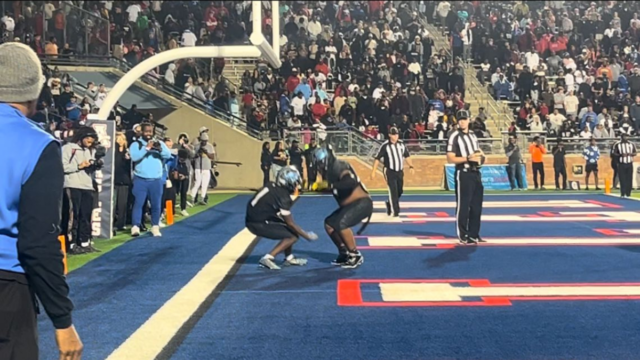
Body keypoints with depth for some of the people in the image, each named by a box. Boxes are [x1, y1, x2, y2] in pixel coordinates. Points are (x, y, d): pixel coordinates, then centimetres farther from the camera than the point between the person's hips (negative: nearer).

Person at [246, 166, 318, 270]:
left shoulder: (273, 187, 4)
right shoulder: (283, 196, -18)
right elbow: (290, 223, -11)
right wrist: (307, 235, -1)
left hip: (254, 216, 9)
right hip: (258, 224, -9)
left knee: (290, 229, 17)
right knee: (292, 236, -5)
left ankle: (289, 258, 24)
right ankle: (268, 258, -10)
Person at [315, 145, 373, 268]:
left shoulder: (339, 167, -19)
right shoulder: (331, 170, 9)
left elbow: (351, 182, -37)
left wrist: (333, 186, -35)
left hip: (362, 203, -11)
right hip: (350, 204, 11)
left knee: (341, 224, -28)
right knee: (329, 224, 11)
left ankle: (355, 256, -15)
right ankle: (344, 253, 19)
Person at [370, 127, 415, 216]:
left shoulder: (401, 144, 4)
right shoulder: (385, 145, -12)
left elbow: (406, 156, 14)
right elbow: (377, 158, -10)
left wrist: (411, 166, 4)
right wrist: (373, 171, -14)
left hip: (400, 171, 5)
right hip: (390, 172, -5)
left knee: (399, 191, 12)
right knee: (393, 192, -11)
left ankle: (389, 203, 37)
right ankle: (395, 211, -4)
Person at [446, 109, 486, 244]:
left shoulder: (473, 135, 16)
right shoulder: (454, 136, -9)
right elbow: (450, 159, -16)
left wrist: (481, 156, 7)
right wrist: (468, 158, -23)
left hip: (476, 173, 8)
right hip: (463, 174, -8)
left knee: (476, 205, 12)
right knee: (463, 206, -4)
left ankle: (474, 234, 22)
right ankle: (463, 236, 4)